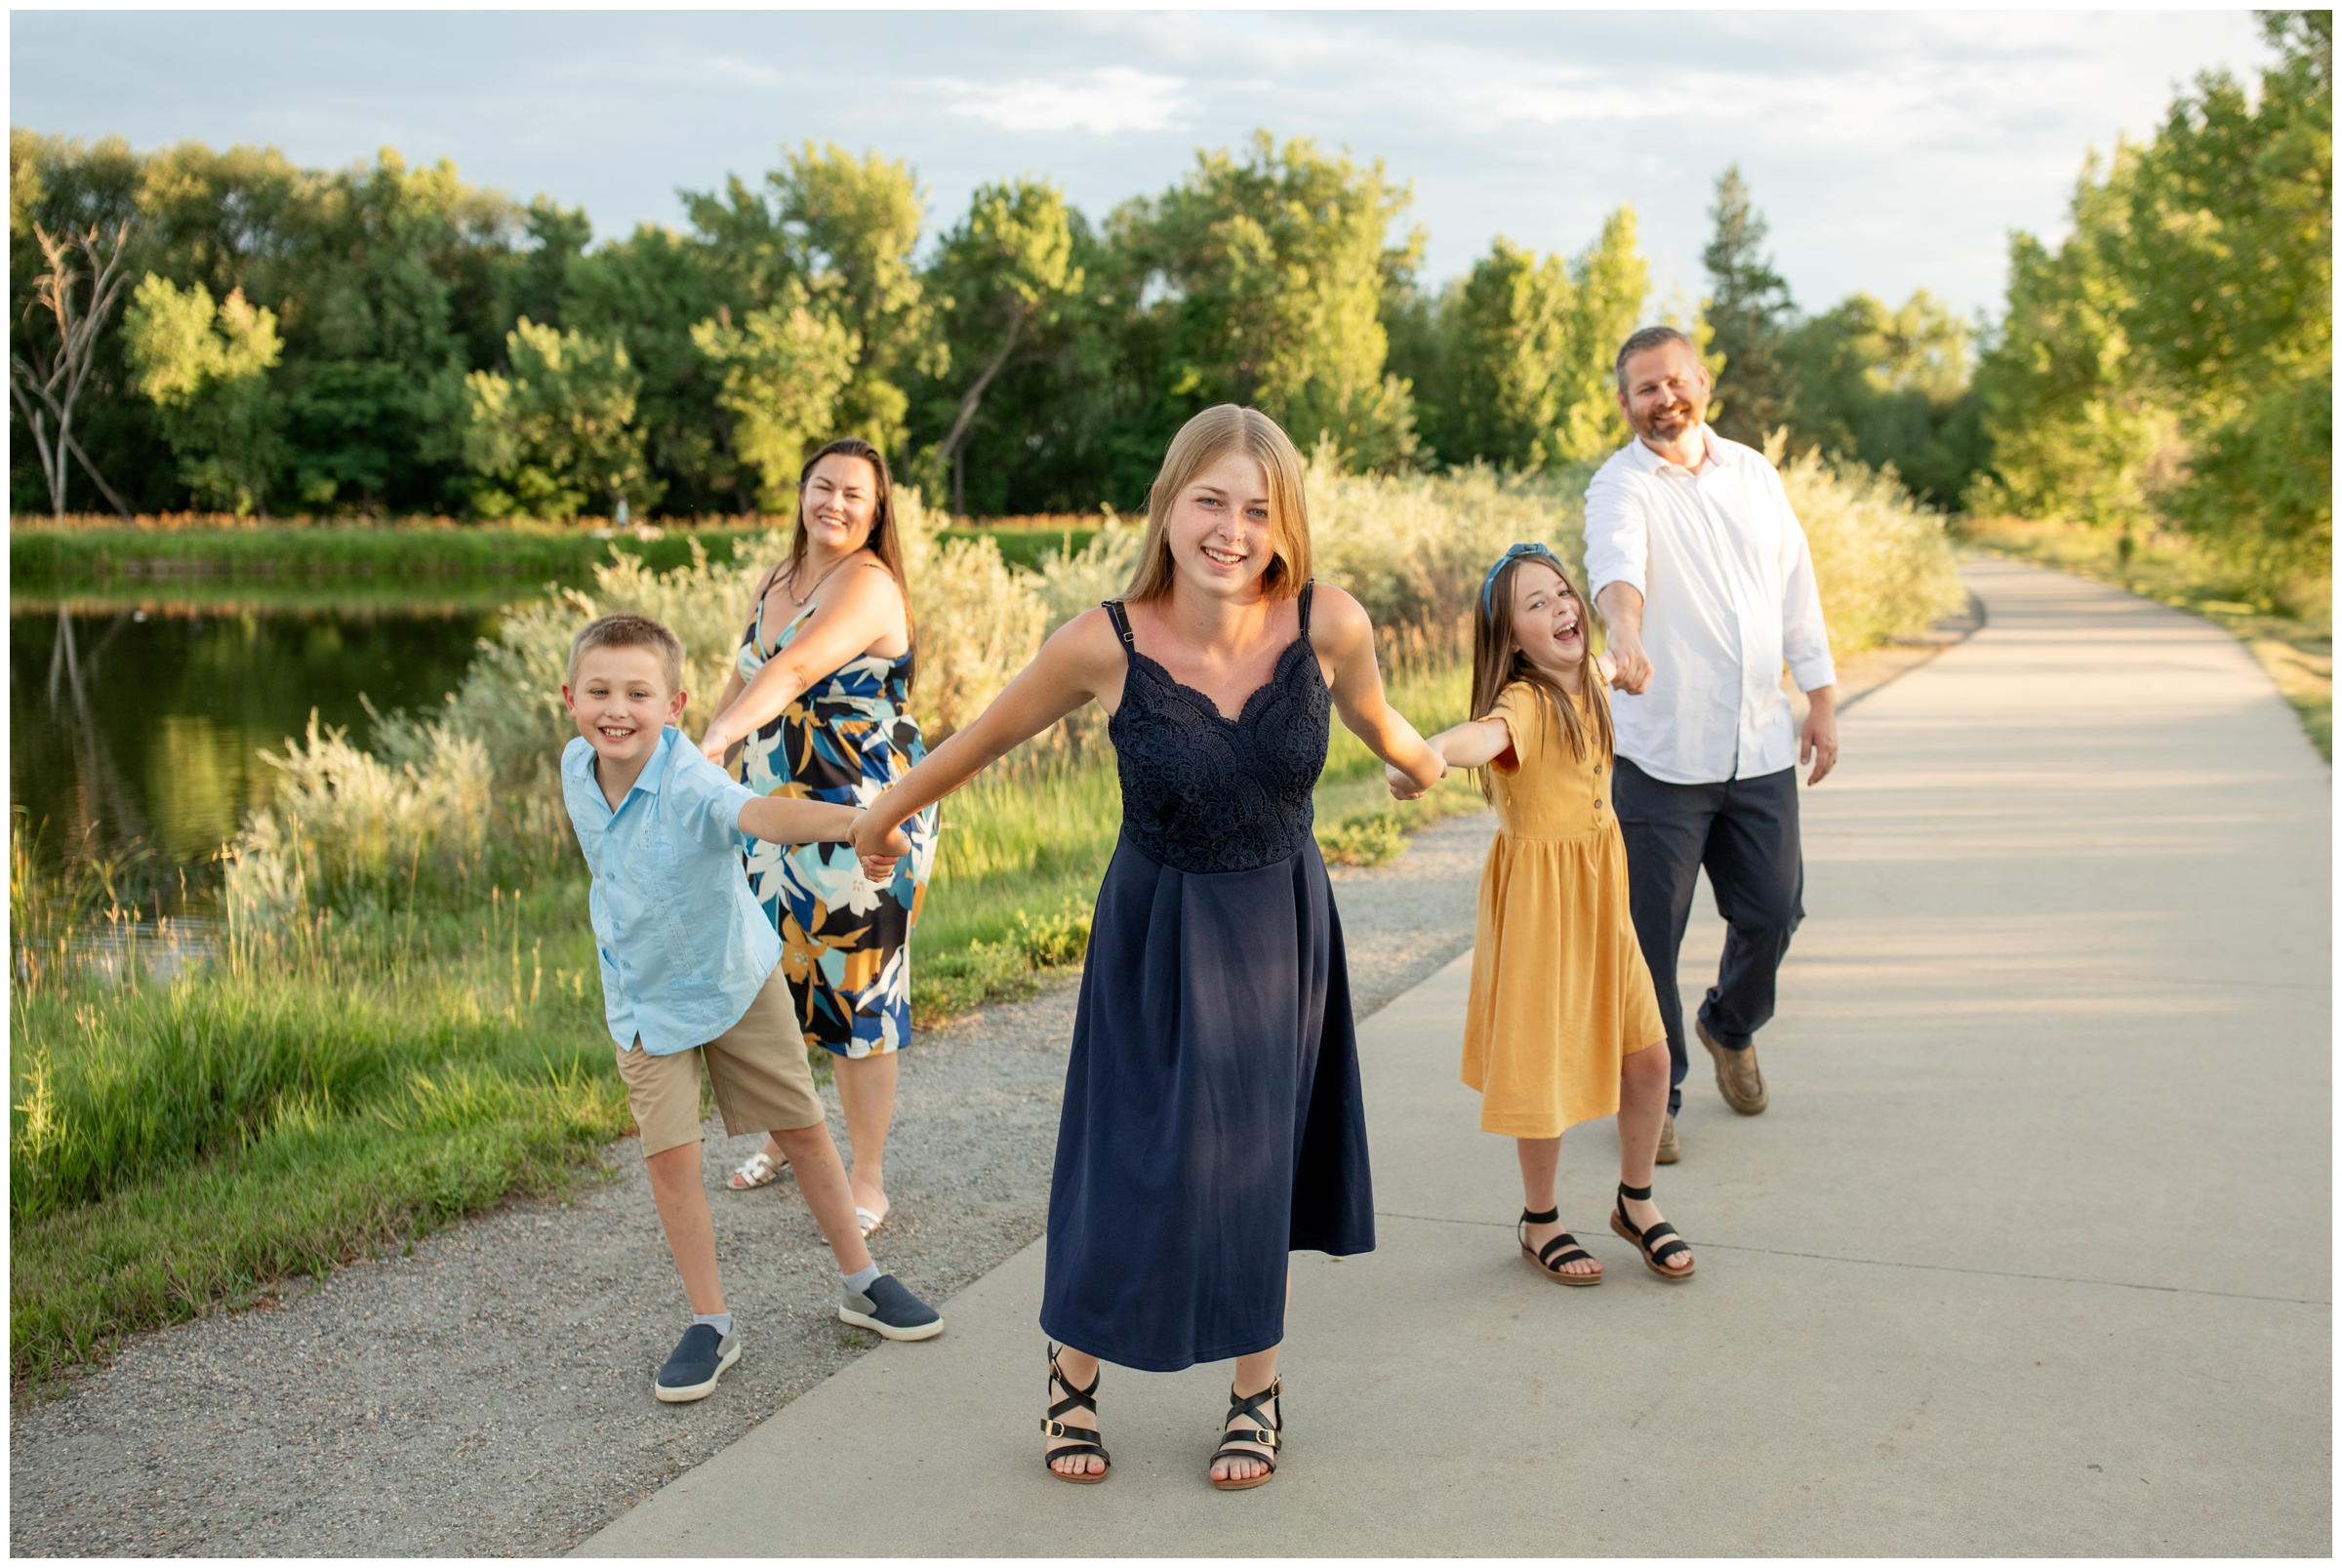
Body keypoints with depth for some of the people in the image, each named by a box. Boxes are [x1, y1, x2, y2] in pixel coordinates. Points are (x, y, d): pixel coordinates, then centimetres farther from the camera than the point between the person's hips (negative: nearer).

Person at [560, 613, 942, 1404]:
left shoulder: (689, 782, -32)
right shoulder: (576, 767, -13)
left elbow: (760, 813, -55)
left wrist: (851, 819, -75)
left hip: (738, 979, -3)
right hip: (647, 997, 3)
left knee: (802, 1127, 8)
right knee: (670, 1155, -5)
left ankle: (860, 1281, 28)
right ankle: (710, 1323, 11)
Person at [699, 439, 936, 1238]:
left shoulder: (869, 583, -16)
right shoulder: (775, 582, 11)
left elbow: (796, 668, -31)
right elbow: (741, 683, 20)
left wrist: (717, 738, -43)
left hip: (860, 820, -8)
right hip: (772, 814, 8)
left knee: (858, 993, -1)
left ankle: (868, 1179, 12)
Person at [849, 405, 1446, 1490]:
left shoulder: (1329, 626, -18)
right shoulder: (1105, 645, -22)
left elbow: (1378, 725, 6)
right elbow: (988, 734, -5)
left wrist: (1430, 766, 25)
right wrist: (884, 813, 8)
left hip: (1281, 931, 2)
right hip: (1156, 935, -1)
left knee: (1255, 1155, 11)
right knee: (1136, 1157, 3)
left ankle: (1256, 1391, 32)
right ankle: (1073, 1373, 30)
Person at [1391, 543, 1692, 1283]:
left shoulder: (1590, 683, 3)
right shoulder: (1525, 702, -21)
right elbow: (1484, 733, -47)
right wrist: (1426, 753, -66)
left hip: (1600, 890, 7)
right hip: (1535, 896, -7)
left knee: (1647, 1055, 8)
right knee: (1545, 1069, 3)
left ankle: (1635, 1200, 31)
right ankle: (1539, 1221, 24)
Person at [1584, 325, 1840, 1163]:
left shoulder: (1753, 473, 10)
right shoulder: (1621, 486, -7)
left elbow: (1797, 589, 16)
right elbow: (1617, 560, -30)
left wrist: (1822, 701, 13)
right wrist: (1625, 633, -50)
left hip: (1760, 747, 5)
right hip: (1659, 753, -4)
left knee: (1772, 911, 12)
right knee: (1650, 933, 0)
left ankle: (1730, 1025, 42)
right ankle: (1651, 1094, 17)